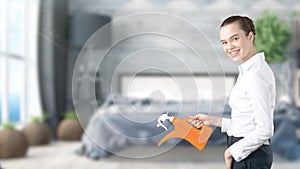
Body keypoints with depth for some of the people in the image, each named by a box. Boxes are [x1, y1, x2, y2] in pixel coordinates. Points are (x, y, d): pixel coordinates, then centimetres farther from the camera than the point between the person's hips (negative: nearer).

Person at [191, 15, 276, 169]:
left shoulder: (256, 74, -18)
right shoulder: (248, 71, 12)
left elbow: (264, 130, -21)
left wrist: (231, 151, -11)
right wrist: (213, 121, 14)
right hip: (246, 153, 9)